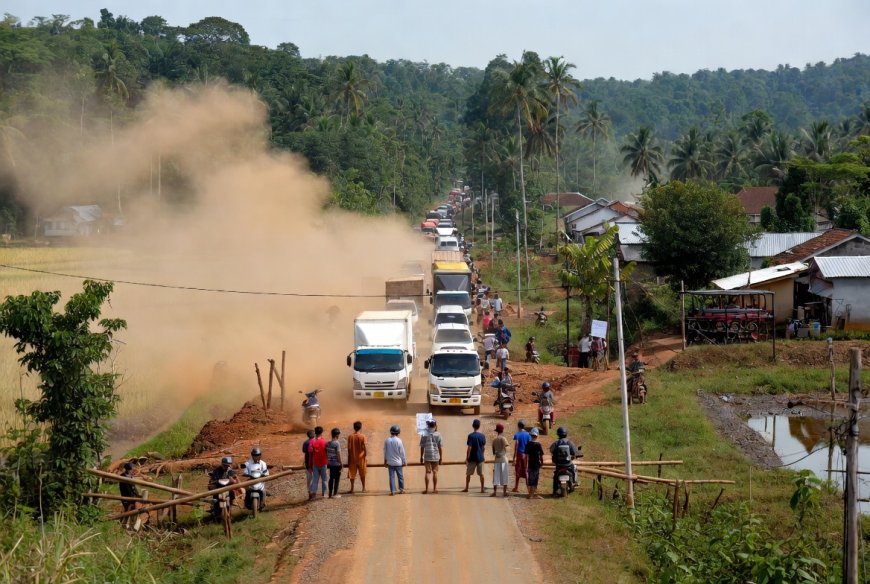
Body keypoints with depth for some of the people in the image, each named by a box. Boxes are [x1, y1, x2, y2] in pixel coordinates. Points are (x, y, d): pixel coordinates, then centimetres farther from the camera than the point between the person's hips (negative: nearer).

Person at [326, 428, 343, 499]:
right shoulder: (337, 443, -15)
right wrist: (341, 464, -9)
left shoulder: (327, 443, 5)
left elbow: (326, 454, 9)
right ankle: (335, 494, 3)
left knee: (331, 478, 13)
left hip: (330, 464, 6)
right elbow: (338, 454, -16)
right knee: (337, 479, 3)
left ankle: (330, 493, 16)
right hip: (336, 464, -6)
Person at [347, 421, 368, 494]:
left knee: (352, 473, 5)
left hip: (352, 458, 1)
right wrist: (365, 454, 1)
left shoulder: (350, 436, -4)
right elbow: (364, 447, -13)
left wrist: (349, 458, 4)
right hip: (361, 457, -1)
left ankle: (352, 489, 0)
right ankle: (363, 488, 20)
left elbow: (349, 448, -3)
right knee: (362, 473, 14)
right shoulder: (363, 436, -8)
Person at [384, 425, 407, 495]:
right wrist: (404, 461, 3)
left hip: (390, 462, 2)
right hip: (398, 462, -2)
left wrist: (385, 460, 18)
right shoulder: (398, 441, -11)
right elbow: (402, 452, -7)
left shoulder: (387, 441, -2)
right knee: (400, 476, 11)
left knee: (392, 476, 4)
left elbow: (385, 452, 6)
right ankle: (401, 489, 18)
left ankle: (392, 490, 0)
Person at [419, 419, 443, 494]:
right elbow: (440, 447, -2)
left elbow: (422, 447, 1)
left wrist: (421, 457, 10)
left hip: (427, 457, 0)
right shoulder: (437, 434, -3)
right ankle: (434, 488, 12)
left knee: (428, 472, 2)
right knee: (435, 472, 8)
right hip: (435, 456, 0)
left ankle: (427, 489, -2)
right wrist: (441, 457, 6)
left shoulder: (424, 434, -2)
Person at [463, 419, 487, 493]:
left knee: (468, 474, 8)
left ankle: (466, 488, 12)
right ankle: (482, 489, 8)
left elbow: (469, 448, -14)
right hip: (480, 458, 3)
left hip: (472, 458, -3)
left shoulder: (471, 436, -12)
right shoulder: (482, 436, 0)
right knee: (481, 474, 9)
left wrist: (467, 458, -8)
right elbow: (483, 447, 9)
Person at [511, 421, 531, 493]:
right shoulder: (528, 435, 2)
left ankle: (516, 487, 8)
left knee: (517, 472, 5)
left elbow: (516, 446, -12)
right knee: (526, 472, 8)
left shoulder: (517, 435, -7)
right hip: (526, 455, 3)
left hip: (519, 454, -3)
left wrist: (514, 458, -11)